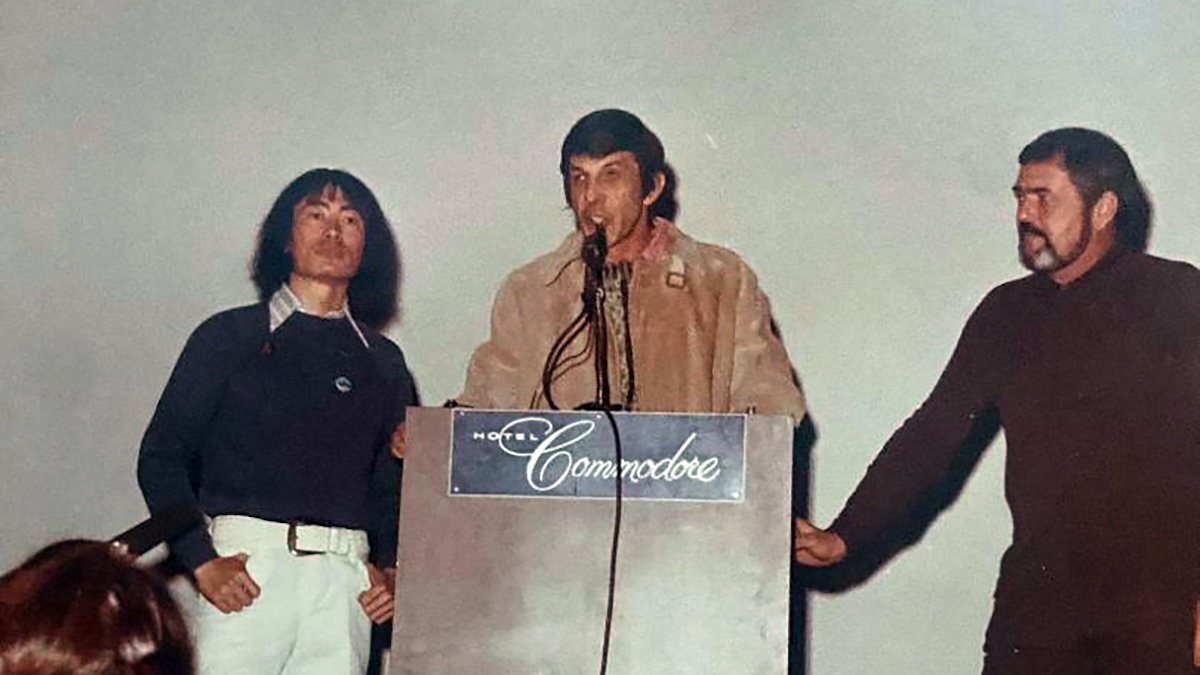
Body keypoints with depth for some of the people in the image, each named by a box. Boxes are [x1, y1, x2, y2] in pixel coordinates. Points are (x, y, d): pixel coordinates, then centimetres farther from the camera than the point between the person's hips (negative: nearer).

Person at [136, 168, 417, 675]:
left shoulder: (383, 362, 18)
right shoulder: (229, 337, 9)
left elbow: (398, 483, 19)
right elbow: (161, 457, 4)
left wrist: (392, 570, 2)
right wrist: (202, 562, -7)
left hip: (345, 579, 3)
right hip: (247, 569, -2)